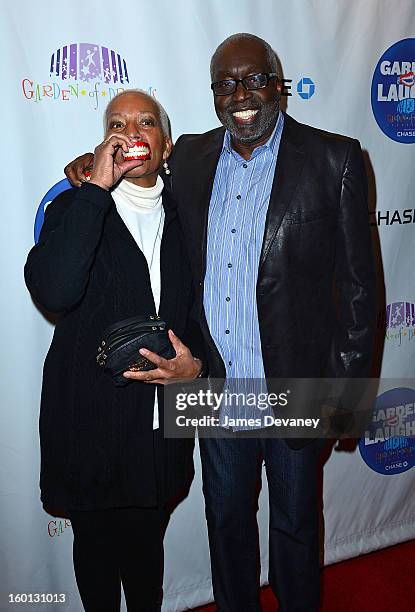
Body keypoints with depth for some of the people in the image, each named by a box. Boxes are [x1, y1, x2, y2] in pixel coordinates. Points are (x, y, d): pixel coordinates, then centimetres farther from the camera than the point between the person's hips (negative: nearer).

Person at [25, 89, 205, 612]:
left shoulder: (182, 217, 4)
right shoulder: (75, 208, -6)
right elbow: (52, 291, -27)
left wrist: (196, 363, -8)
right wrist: (97, 187, -24)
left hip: (162, 426, 3)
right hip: (91, 424, -2)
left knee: (147, 545, 21)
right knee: (96, 546, 18)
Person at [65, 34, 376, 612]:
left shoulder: (332, 159, -10)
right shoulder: (190, 157, 2)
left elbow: (357, 281, -8)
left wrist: (346, 384, -8)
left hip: (294, 389, -3)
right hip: (218, 389, 4)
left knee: (295, 521, 20)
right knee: (225, 515, 23)